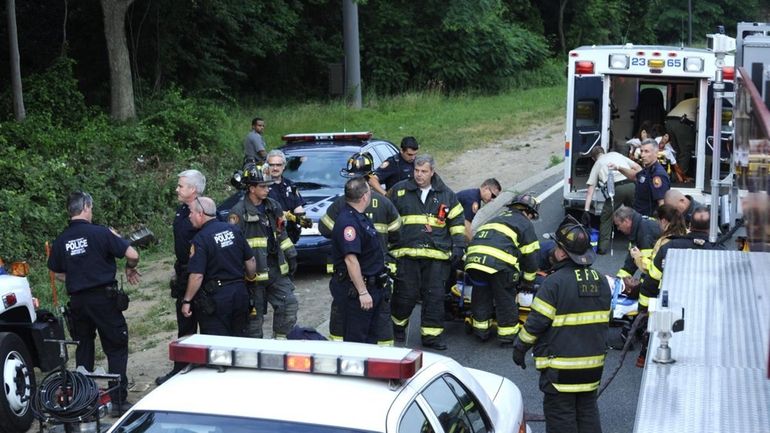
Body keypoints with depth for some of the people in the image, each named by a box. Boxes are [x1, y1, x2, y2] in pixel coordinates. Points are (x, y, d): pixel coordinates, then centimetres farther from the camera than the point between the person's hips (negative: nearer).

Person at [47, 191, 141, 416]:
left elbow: (58, 273, 14)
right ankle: (118, 400, 1)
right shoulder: (100, 233, -10)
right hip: (104, 298, -5)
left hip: (77, 301, 5)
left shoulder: (61, 240, 4)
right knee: (116, 348, 4)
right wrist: (130, 269, 8)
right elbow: (132, 254, -12)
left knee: (83, 349, 17)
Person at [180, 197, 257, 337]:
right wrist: (251, 278, 28)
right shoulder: (234, 230, 4)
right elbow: (250, 260, 11)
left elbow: (197, 276, -19)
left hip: (215, 298, -6)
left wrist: (187, 301, -9)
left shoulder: (200, 239, -14)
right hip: (239, 292, 6)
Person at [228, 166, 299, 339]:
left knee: (289, 304, 4)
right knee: (254, 313, 2)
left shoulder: (273, 206, 11)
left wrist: (291, 256, 19)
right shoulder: (239, 212, -12)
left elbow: (281, 234, 21)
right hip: (254, 272, -6)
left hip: (277, 270, 7)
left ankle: (281, 340, 17)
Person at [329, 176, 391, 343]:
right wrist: (362, 292, -26)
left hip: (372, 286, 10)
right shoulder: (348, 221, -22)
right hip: (354, 288, -10)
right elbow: (350, 260, -27)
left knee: (372, 336, 17)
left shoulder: (360, 217, 10)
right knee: (355, 339, -2)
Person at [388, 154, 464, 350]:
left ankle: (431, 334, 7)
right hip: (407, 253, -1)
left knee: (434, 296, -1)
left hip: (437, 255, 1)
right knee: (406, 294, 1)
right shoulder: (399, 191, 7)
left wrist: (458, 245, 5)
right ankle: (397, 325, 24)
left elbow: (457, 221, 15)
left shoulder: (446, 195, 11)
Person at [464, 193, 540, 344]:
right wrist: (528, 281, 25)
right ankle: (508, 334, 15)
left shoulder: (498, 218, 36)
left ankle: (480, 329, 29)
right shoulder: (525, 224, 16)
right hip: (499, 263, -6)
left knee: (481, 295, 20)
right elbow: (530, 255, 13)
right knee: (506, 298, 8)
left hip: (474, 257, 6)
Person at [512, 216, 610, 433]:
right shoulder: (601, 281, 4)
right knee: (587, 411, 17)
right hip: (593, 364, 7)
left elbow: (536, 321, -15)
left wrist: (519, 347, -2)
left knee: (560, 415, 3)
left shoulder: (555, 282, -19)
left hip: (560, 367, -7)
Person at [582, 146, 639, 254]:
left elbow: (590, 190, 15)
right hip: (631, 185, 3)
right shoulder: (616, 154, 29)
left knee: (606, 218, 15)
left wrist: (586, 210, 12)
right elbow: (637, 167, 19)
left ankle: (603, 246, 12)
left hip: (615, 189, -3)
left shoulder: (597, 164, 21)